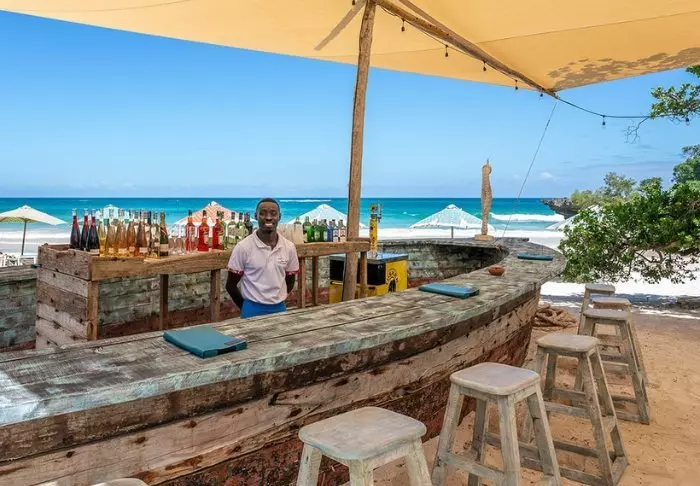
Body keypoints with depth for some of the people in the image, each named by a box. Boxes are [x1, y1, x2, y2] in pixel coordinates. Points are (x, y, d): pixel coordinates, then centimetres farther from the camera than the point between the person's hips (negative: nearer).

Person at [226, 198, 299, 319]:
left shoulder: (289, 247, -1)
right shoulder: (243, 247, -11)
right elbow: (231, 285, -3)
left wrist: (276, 300, 10)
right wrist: (246, 307, 3)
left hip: (280, 309, 3)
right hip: (253, 310, -3)